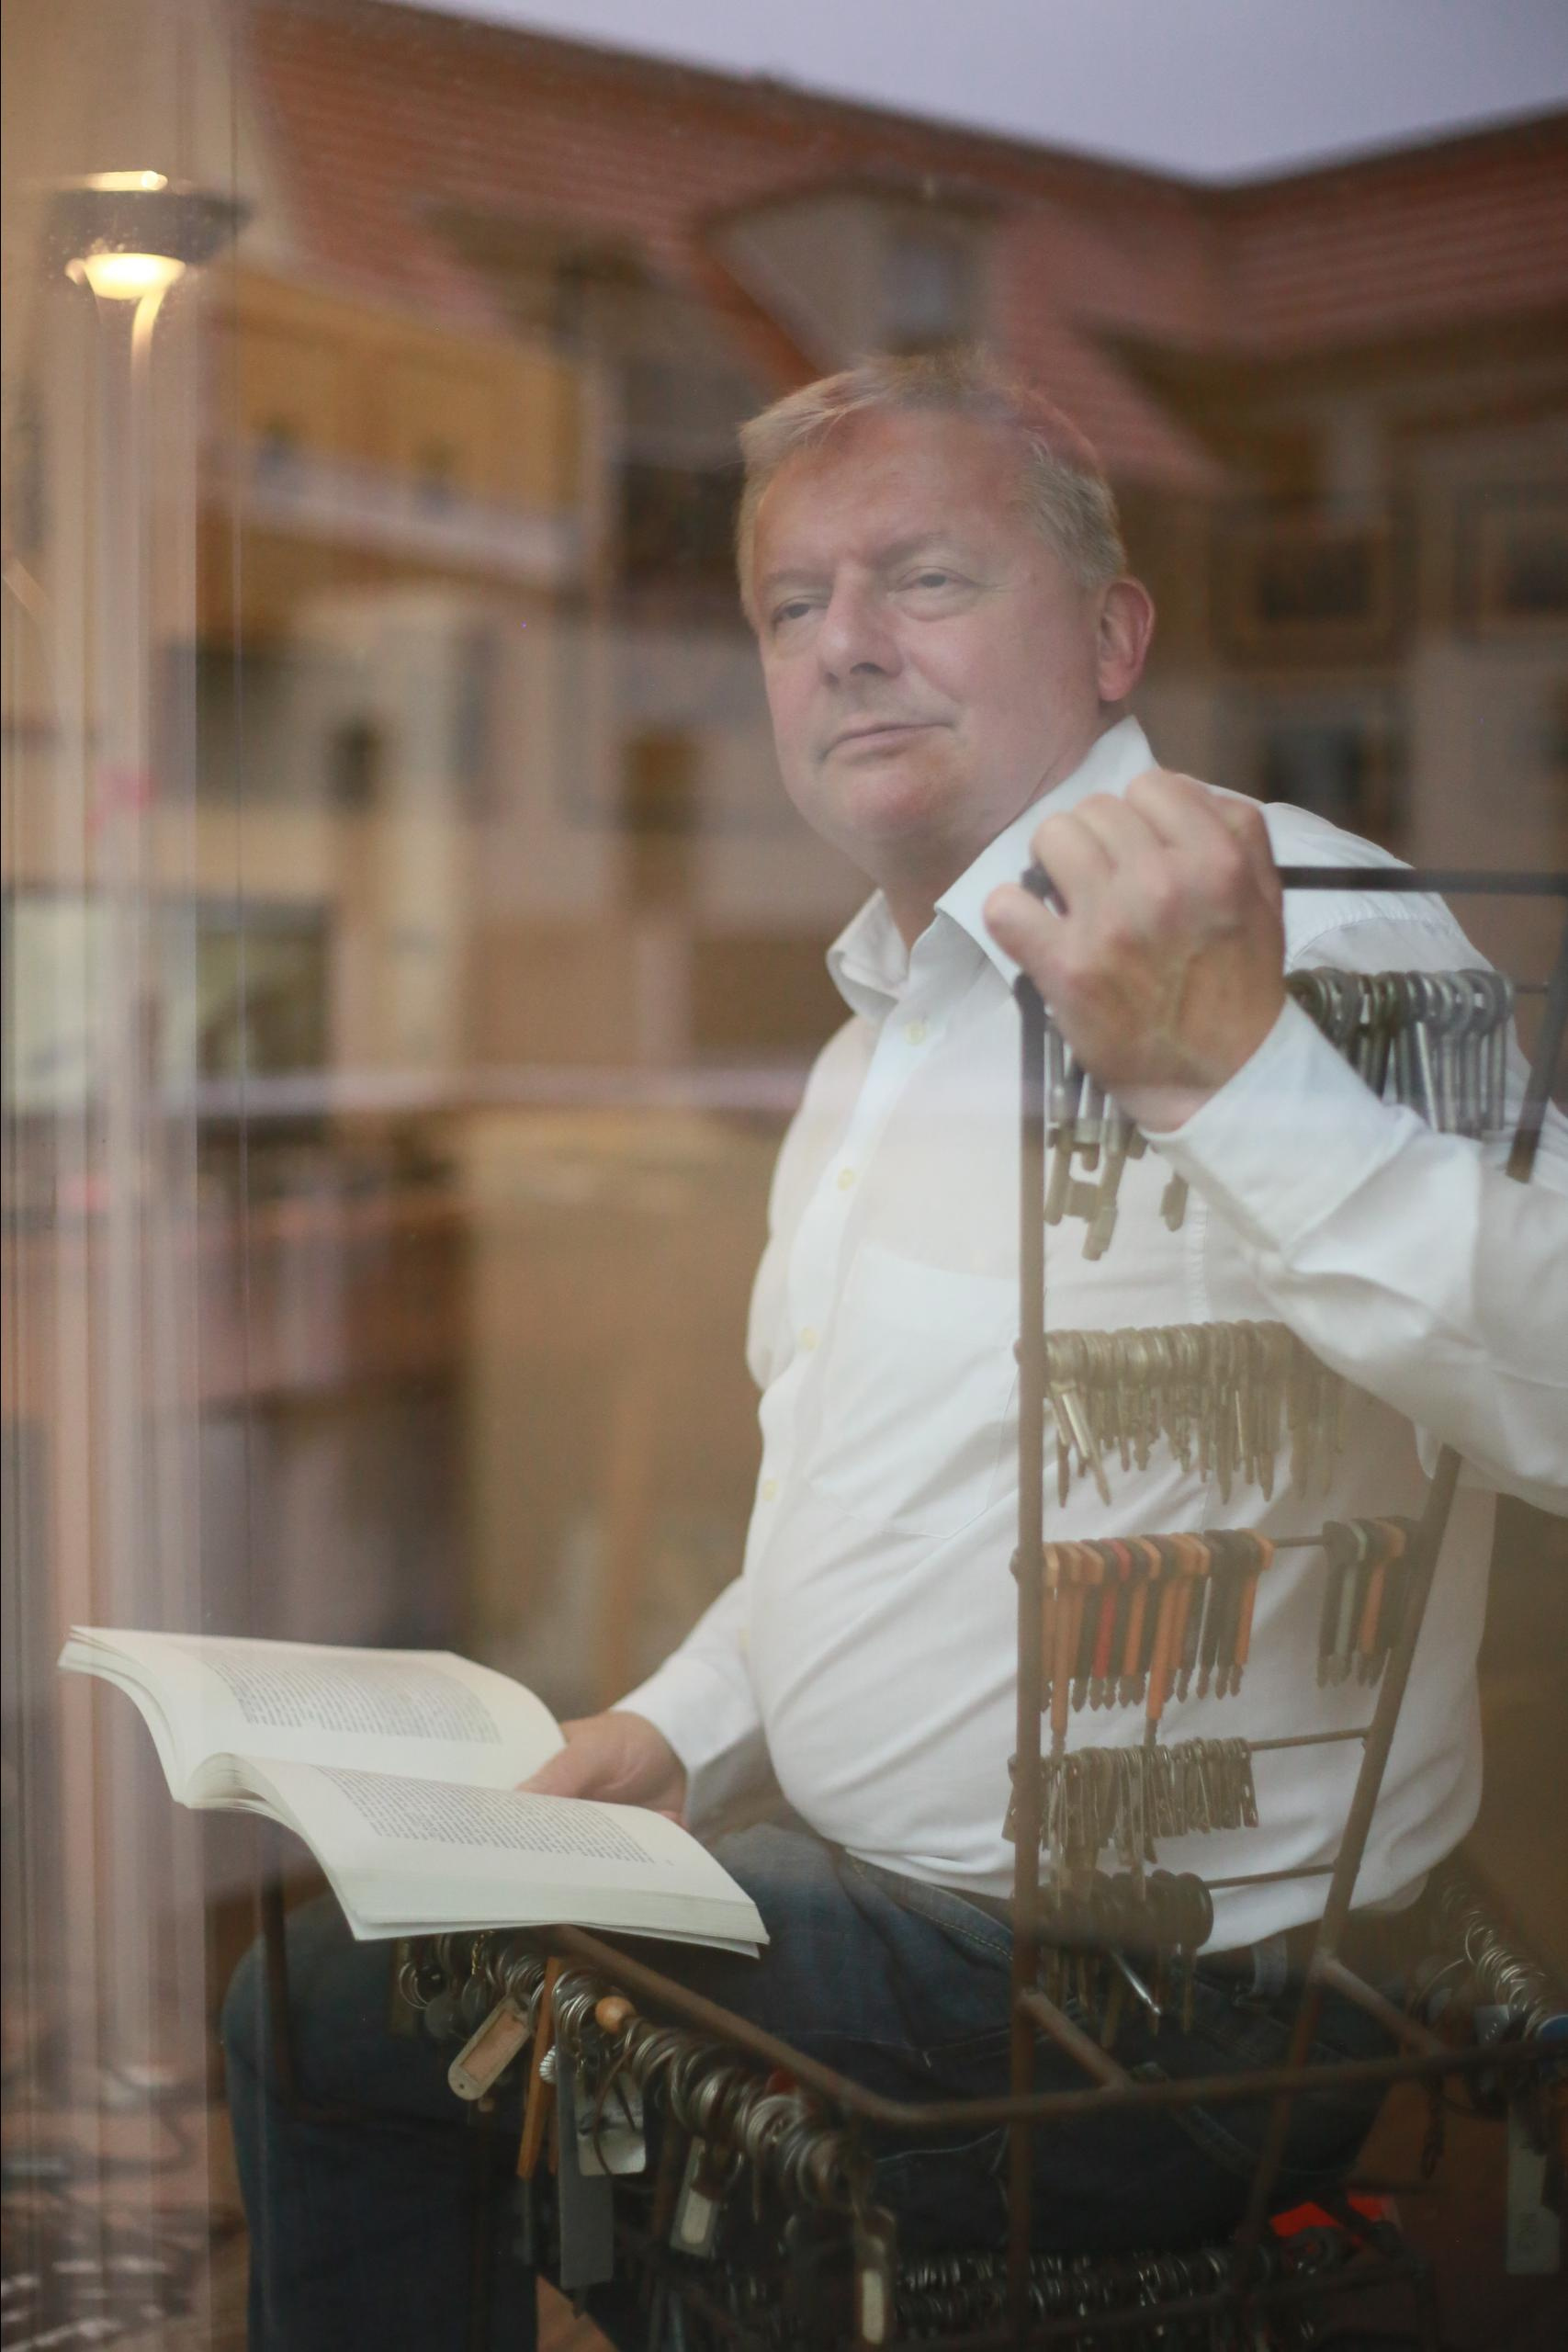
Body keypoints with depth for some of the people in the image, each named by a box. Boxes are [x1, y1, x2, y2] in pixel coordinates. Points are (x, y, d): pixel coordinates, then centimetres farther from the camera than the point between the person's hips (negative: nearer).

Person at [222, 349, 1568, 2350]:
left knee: (337, 2020, -8)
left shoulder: (1288, 920, -20)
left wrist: (1231, 1063, -48)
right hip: (871, 1887, 9)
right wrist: (684, 1724, 13)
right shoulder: (895, 1012, 14)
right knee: (313, 1993, 13)